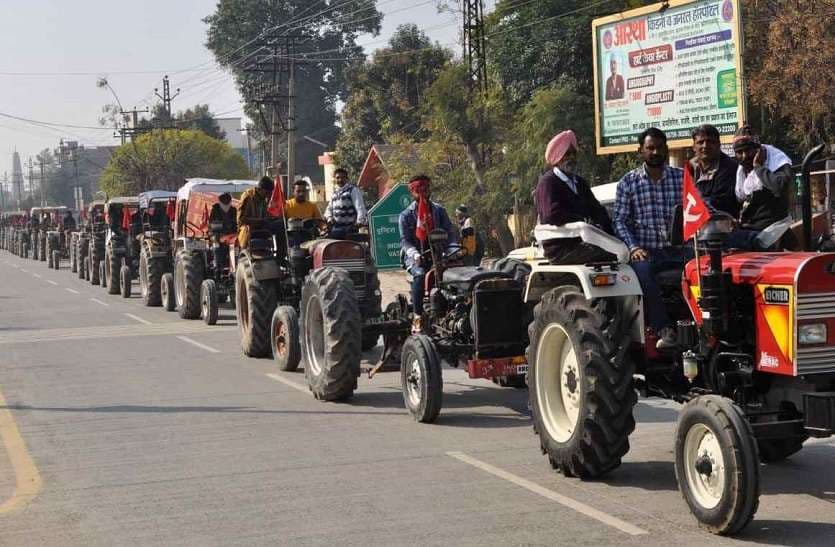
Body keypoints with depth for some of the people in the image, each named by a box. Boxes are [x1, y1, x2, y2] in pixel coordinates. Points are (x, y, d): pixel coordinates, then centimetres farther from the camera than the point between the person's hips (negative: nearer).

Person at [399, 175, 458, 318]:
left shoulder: (439, 210, 13)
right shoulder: (406, 215, 5)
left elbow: (450, 232, 4)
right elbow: (405, 240, -4)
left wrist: (453, 248, -17)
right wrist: (415, 254, -25)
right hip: (415, 256, -2)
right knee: (420, 275, -33)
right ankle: (418, 314, -28)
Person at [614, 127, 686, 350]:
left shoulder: (682, 178, 14)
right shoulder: (628, 183, 11)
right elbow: (620, 220, 5)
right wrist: (633, 247, -12)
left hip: (677, 249, 1)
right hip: (645, 251, -1)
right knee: (642, 271, -35)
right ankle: (664, 329, -33)